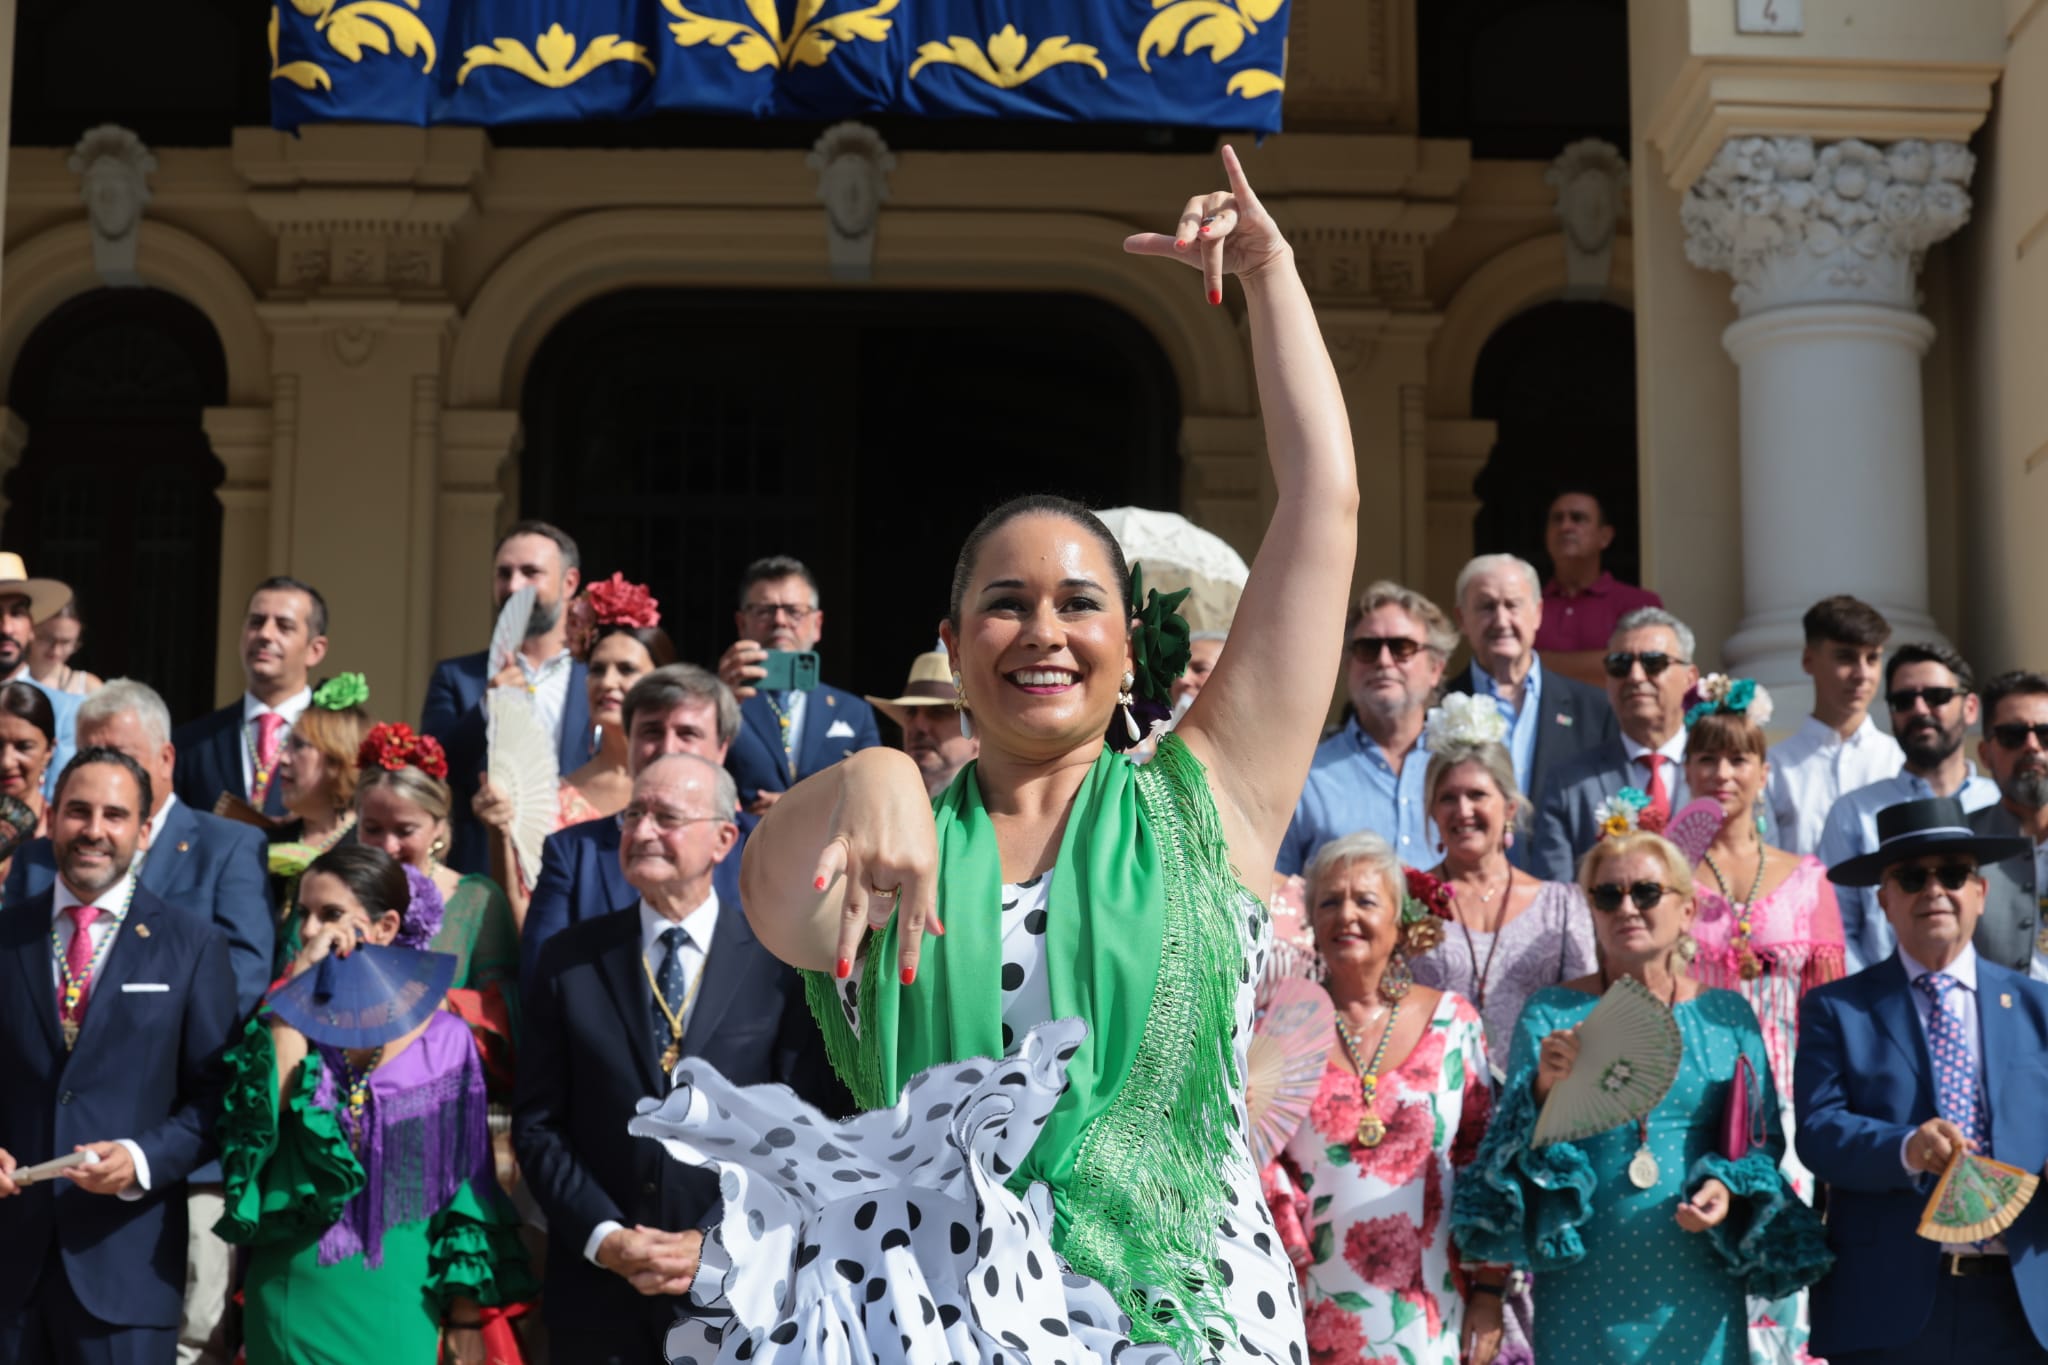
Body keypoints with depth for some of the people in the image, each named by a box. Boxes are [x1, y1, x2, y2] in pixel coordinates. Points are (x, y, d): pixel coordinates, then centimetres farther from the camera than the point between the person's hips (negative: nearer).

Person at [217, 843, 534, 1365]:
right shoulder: (282, 1022, 2)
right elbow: (271, 1105, -20)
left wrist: (466, 1321, -2)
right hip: (292, 1299, 1)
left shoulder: (443, 1039, -2)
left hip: (397, 1303, -1)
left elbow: (465, 1185, 0)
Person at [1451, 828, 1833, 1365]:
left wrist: (1729, 1187, -10)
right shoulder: (1551, 1014, 4)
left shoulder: (1725, 1014, 8)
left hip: (1699, 1277, 1)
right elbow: (1516, 1144, -1)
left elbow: (1763, 1136, 9)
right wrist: (1546, 1088, -20)